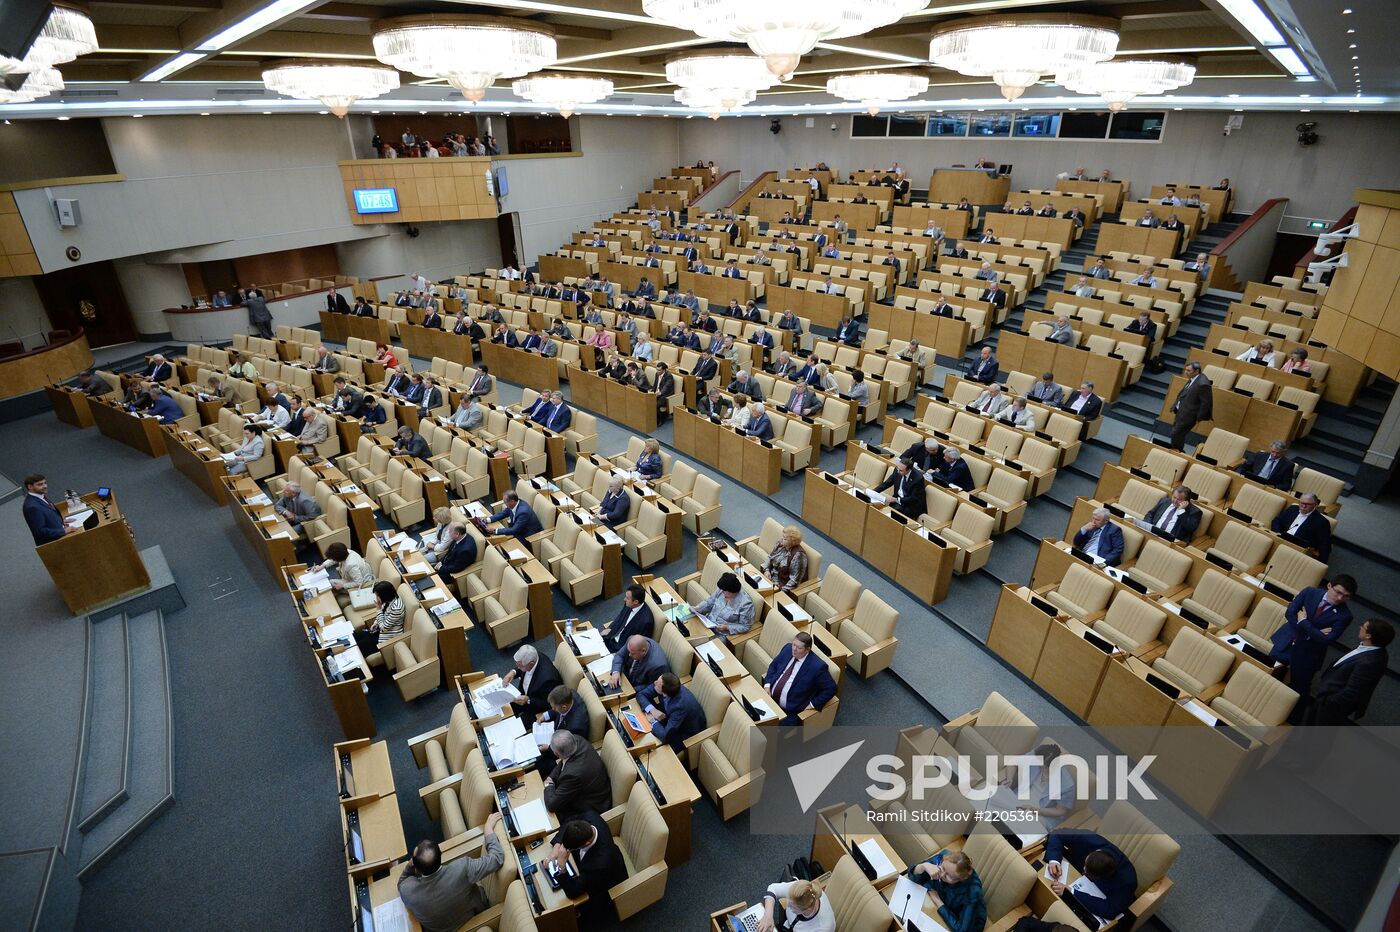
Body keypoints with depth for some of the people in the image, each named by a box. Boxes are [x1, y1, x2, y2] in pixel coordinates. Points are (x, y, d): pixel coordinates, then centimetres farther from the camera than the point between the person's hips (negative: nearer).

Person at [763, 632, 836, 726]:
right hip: (770, 697, 6)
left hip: (790, 711, -6)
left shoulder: (817, 666, -19)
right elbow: (773, 665, 12)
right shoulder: (788, 648, -2)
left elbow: (831, 688, -12)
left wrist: (813, 704, -13)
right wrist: (767, 685, -1)